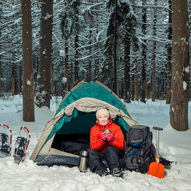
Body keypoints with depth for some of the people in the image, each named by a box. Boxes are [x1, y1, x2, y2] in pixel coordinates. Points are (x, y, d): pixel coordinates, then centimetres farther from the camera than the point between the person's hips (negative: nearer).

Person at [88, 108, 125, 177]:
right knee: (91, 152, -27)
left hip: (114, 154, -2)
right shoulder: (94, 129, 3)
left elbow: (122, 146, -8)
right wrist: (101, 140, -26)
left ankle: (115, 169, -43)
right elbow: (93, 147, -7)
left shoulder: (115, 127, -1)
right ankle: (101, 170, -44)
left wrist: (112, 140, -27)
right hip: (101, 155, 2)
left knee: (110, 148, -33)